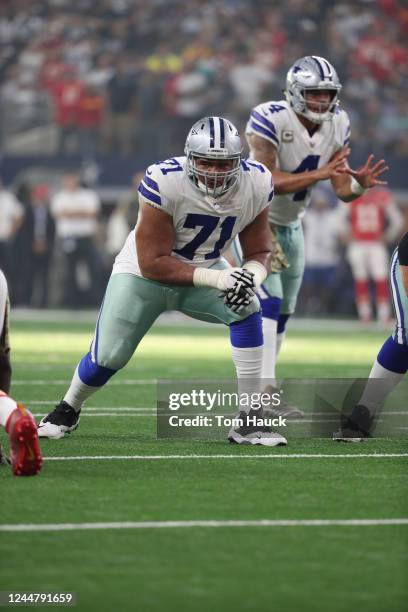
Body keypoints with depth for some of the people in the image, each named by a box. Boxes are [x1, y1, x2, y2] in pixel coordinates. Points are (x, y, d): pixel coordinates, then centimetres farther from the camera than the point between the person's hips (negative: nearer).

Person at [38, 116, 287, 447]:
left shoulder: (255, 184, -20)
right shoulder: (165, 182, -33)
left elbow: (259, 252, -7)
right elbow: (152, 263, -30)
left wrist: (251, 276, -32)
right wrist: (212, 278, -41)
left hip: (205, 270, 3)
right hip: (145, 272, -3)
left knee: (248, 310, -25)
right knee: (108, 356, 0)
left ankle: (249, 421, -18)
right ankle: (68, 410, 35)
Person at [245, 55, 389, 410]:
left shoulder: (337, 125, -6)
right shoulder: (270, 119, -25)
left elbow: (342, 190, -5)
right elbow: (268, 181, -32)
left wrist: (360, 184, -28)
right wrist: (320, 174, -40)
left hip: (291, 226, 7)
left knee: (282, 312, 14)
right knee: (268, 302, -20)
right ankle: (264, 389, -25)